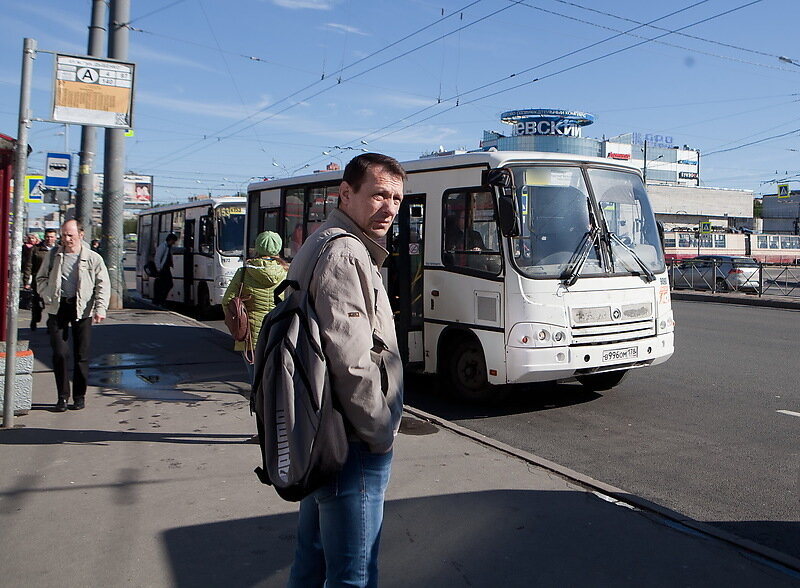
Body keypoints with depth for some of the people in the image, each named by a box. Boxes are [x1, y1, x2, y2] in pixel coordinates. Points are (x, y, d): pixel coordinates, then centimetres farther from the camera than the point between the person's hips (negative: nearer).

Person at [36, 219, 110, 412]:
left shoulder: (93, 258, 0)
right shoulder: (53, 255, 8)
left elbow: (103, 285, 1)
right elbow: (41, 278, 17)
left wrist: (100, 308, -11)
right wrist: (48, 297, 0)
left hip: (82, 308, -1)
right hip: (58, 307, 2)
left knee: (81, 354, 3)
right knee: (59, 352, -4)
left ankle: (79, 395, 16)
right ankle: (63, 396, 8)